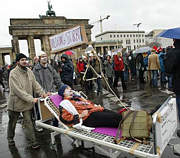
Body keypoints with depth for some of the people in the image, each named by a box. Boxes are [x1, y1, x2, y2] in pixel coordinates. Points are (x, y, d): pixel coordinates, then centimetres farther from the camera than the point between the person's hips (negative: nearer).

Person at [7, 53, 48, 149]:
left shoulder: (29, 71, 0)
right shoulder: (13, 73, -19)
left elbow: (35, 84, 4)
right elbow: (18, 90, -25)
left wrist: (42, 93, -10)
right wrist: (31, 99, -28)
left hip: (27, 103, 3)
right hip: (16, 102, -3)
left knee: (28, 122, 6)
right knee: (12, 122, 17)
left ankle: (33, 142, 13)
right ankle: (10, 138, 42)